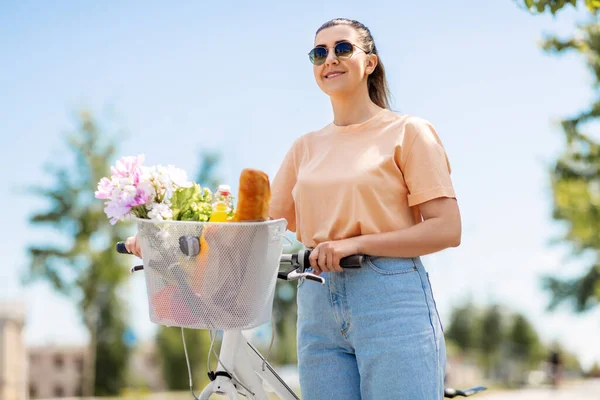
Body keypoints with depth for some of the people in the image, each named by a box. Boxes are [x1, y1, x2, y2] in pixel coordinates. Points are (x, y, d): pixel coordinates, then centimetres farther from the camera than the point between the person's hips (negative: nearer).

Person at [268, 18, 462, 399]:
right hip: (317, 308, 4)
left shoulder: (407, 131, 2)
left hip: (392, 301, -4)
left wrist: (357, 243, -15)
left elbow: (447, 229, -6)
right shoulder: (306, 147, 16)